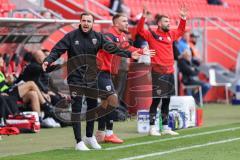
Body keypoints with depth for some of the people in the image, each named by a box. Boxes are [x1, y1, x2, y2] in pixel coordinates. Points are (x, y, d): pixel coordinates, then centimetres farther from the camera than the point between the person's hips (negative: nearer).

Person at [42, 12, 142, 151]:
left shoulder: (98, 37, 2)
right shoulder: (71, 36, -7)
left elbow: (112, 48, -1)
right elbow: (57, 50, -10)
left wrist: (129, 54, -10)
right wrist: (48, 61, -27)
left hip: (91, 78, 4)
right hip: (76, 78, -4)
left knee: (93, 106, 15)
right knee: (77, 108, -4)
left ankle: (90, 136, 33)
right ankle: (79, 141, 1)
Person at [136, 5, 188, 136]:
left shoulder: (170, 35, 14)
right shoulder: (152, 35, -4)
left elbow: (180, 31, 31)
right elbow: (140, 31, -16)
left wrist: (183, 17, 21)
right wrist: (143, 17, -25)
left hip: (170, 72, 7)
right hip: (158, 73, -6)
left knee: (166, 101, 11)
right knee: (156, 100, -6)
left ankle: (165, 127, 18)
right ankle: (152, 128, -2)